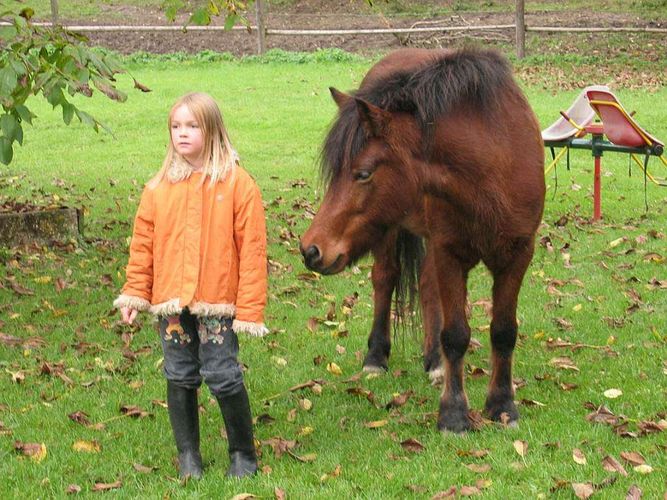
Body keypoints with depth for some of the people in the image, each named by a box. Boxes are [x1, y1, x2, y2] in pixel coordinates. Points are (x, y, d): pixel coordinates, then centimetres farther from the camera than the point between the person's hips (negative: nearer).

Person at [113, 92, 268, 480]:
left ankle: (243, 454, 14)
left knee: (223, 377, -4)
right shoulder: (160, 187, 5)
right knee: (181, 378, 10)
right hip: (170, 300, 4)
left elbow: (252, 249, -6)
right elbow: (143, 243, 10)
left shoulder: (238, 184, -5)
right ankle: (188, 454, 23)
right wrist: (134, 294, 5)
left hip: (217, 300, -3)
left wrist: (250, 307, -9)